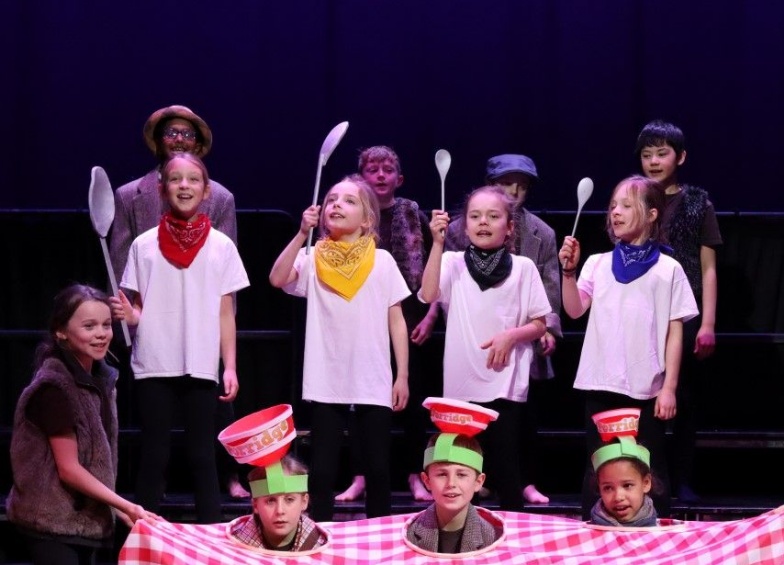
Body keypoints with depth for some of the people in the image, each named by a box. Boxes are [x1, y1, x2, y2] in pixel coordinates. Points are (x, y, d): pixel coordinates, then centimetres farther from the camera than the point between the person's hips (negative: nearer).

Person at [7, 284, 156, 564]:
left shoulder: (100, 378, 5)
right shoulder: (54, 387, -20)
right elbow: (69, 469, -19)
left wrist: (116, 508, 7)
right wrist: (127, 507, -18)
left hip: (85, 516, 8)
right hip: (52, 520, -8)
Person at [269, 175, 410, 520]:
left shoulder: (382, 261, 5)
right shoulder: (313, 259, 4)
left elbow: (396, 321, 5)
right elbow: (277, 279, -15)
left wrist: (403, 376, 1)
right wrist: (302, 233, -19)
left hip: (374, 384, 0)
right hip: (326, 383, 0)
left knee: (377, 469, 6)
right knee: (322, 470, 3)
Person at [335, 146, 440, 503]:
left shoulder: (415, 218, 3)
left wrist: (431, 316, -2)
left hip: (409, 320, 0)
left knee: (412, 399, 4)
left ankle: (415, 476, 12)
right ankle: (360, 477, 9)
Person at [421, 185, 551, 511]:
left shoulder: (523, 268, 3)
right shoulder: (453, 263, 4)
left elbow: (539, 325, 6)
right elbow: (428, 295, -15)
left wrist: (511, 335, -13)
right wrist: (438, 243, -18)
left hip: (506, 386, -1)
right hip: (461, 385, 1)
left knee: (505, 468, 0)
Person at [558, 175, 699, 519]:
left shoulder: (668, 269, 1)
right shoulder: (597, 264, 8)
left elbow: (675, 332, 0)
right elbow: (574, 310, -2)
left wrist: (669, 388, -5)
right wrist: (569, 271, -14)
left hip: (646, 387, -2)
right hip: (601, 384, 2)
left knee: (649, 469, 4)